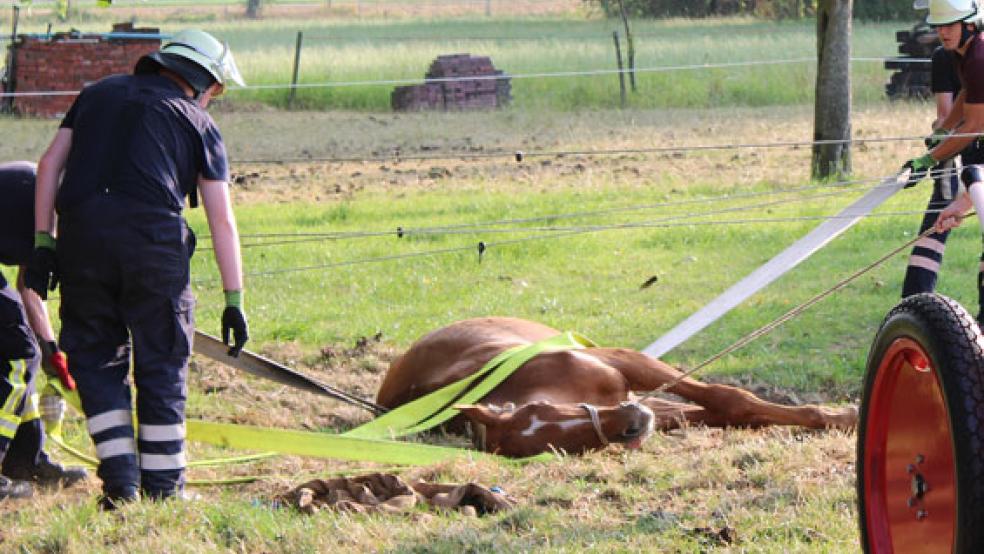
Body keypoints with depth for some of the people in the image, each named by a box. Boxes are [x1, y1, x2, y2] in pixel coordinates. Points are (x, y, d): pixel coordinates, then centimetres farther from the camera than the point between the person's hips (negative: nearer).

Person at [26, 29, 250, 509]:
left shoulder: (98, 94, 25)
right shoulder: (198, 123, 16)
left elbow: (50, 164, 13)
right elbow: (222, 220, 10)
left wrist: (43, 242, 10)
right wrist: (234, 300, 12)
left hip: (81, 231, 2)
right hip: (153, 234, -2)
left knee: (95, 356, 14)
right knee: (161, 363, 8)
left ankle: (119, 478, 6)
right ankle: (162, 487, 12)